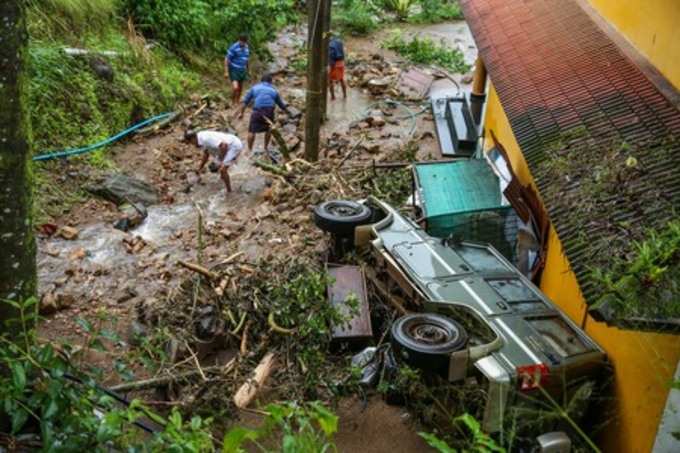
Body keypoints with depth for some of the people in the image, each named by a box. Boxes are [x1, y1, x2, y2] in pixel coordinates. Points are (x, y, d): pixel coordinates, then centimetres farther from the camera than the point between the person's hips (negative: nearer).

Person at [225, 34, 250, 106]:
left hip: (242, 70, 7)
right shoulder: (233, 47, -14)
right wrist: (226, 72, -16)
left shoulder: (246, 48, 7)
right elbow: (226, 59, -12)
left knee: (240, 88, 12)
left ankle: (237, 103, 26)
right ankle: (233, 103, 1)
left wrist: (247, 70, 21)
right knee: (235, 87, -18)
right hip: (234, 70, -7)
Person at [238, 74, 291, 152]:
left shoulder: (255, 88, 17)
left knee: (251, 131, 7)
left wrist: (241, 113, 15)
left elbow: (246, 101, 11)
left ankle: (249, 150, 4)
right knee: (268, 129, 26)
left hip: (257, 112, -2)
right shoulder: (274, 90, 21)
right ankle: (266, 148, 33)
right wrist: (288, 112, 46)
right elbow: (281, 105, 30)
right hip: (269, 112, 2)